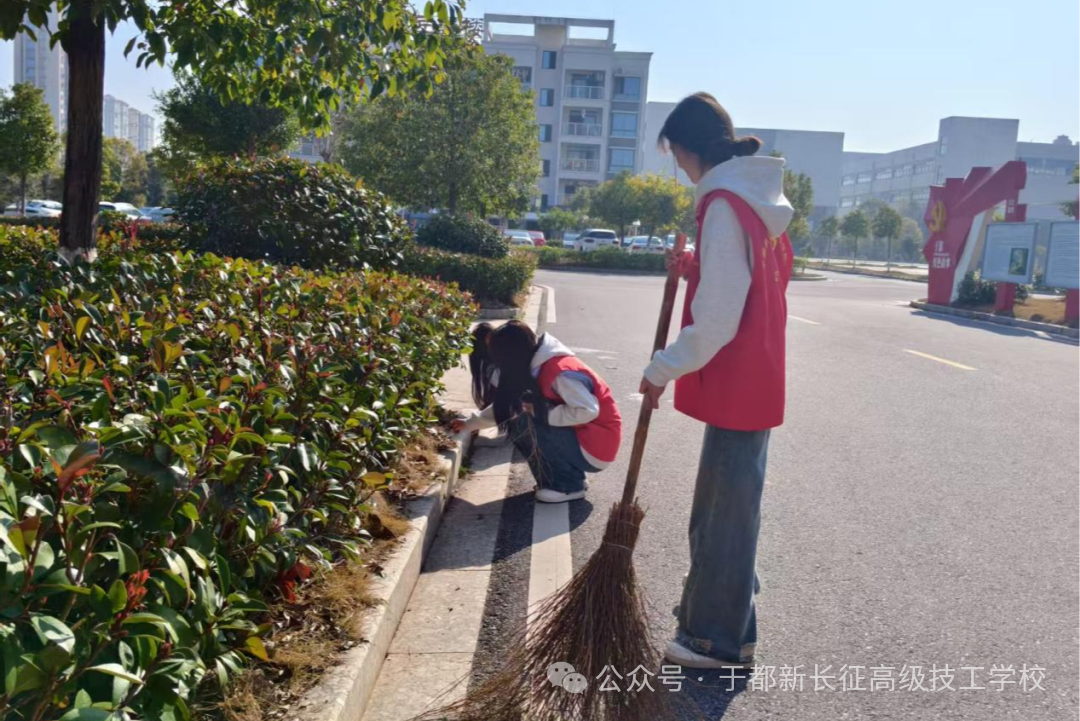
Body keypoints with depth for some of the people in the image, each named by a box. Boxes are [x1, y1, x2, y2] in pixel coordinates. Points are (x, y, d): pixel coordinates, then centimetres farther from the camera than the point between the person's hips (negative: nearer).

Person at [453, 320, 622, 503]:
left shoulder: (560, 371, -24)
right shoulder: (538, 369, 5)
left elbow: (588, 411, -31)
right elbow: (506, 406, 17)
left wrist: (543, 413, -22)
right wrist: (470, 423, 18)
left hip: (595, 446, -9)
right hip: (576, 436, 9)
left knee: (526, 426, -20)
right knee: (518, 426, 0)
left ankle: (569, 486, -7)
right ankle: (570, 477, 8)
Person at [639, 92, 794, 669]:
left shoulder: (723, 203, -19)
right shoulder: (760, 199, 11)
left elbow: (716, 321, -23)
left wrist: (662, 370, -13)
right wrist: (696, 270, 9)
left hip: (735, 386, -10)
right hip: (755, 381, 10)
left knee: (725, 511, 3)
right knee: (722, 507, 21)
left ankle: (721, 640, 18)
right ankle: (711, 611, 38)